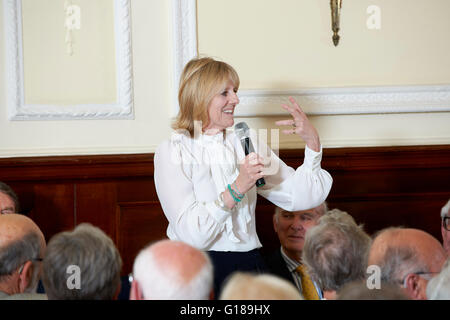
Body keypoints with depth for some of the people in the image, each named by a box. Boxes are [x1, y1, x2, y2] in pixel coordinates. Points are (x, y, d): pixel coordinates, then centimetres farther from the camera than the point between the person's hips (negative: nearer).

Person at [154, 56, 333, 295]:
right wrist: (236, 189, -17)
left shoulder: (245, 145, 14)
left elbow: (300, 198, 7)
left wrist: (312, 142, 0)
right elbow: (191, 235, -13)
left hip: (248, 262, 4)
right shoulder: (171, 152, -1)